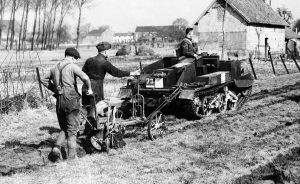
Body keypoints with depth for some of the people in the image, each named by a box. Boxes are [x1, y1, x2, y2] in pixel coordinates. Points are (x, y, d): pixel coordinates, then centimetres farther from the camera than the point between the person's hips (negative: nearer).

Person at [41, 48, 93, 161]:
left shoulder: (55, 68, 12)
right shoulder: (72, 66, -9)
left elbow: (43, 80, 22)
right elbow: (85, 77, -23)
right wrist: (89, 88, -6)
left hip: (59, 101, 6)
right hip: (71, 100, -6)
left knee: (64, 129, 19)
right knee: (72, 130, 4)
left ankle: (56, 147, -2)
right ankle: (71, 156, 8)